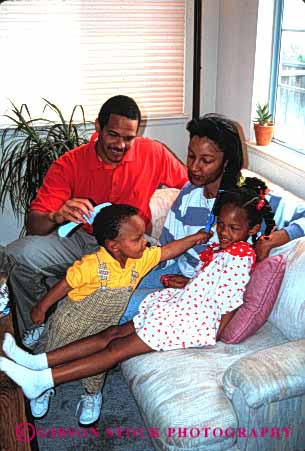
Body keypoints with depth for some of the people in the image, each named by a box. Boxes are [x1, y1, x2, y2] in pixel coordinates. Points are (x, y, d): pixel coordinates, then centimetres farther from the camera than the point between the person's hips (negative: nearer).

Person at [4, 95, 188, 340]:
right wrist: (57, 217, -43)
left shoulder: (153, 153, -8)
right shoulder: (69, 164, -12)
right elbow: (33, 224, -18)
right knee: (23, 253, -25)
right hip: (79, 238, 0)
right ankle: (34, 340, -2)